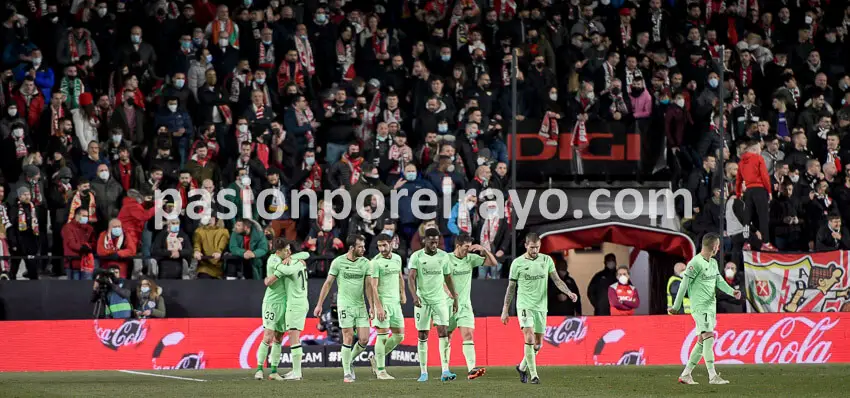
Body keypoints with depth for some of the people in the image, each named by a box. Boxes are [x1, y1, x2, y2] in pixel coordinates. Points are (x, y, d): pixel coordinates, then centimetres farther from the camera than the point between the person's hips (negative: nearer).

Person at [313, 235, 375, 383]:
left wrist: (372, 307, 1)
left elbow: (368, 286, 6)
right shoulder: (338, 262, -5)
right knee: (348, 338, -9)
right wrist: (319, 304, 0)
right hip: (344, 304, -3)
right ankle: (347, 373, 1)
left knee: (364, 339, -4)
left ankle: (350, 360, 23)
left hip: (360, 305, 3)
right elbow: (328, 283, 1)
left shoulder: (365, 263, 4)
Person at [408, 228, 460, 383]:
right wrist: (414, 296, -28)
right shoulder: (417, 256, -4)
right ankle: (423, 372, 10)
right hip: (422, 300, -1)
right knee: (423, 336, 2)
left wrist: (455, 298, 16)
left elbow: (448, 278, 15)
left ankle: (445, 371, -17)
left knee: (443, 332, -12)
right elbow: (411, 278, -13)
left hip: (440, 299, 1)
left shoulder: (443, 256, 5)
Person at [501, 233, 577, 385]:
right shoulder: (517, 263, -2)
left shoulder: (546, 260, 5)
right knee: (529, 338, -19)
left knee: (538, 344, 8)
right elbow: (511, 287, 4)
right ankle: (533, 375, -15)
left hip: (541, 306, 4)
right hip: (524, 305, -4)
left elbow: (557, 280, 4)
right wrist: (505, 310, 5)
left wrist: (569, 292, -15)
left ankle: (522, 367, 33)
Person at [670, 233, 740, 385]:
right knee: (708, 337, -18)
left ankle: (685, 374, 16)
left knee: (702, 342, 9)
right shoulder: (695, 263, -11)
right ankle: (713, 376, -23)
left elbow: (719, 281, 12)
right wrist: (676, 307, -7)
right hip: (699, 307, -9)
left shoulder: (713, 263, 16)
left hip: (711, 307, 9)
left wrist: (732, 291, -8)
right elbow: (684, 285, -9)